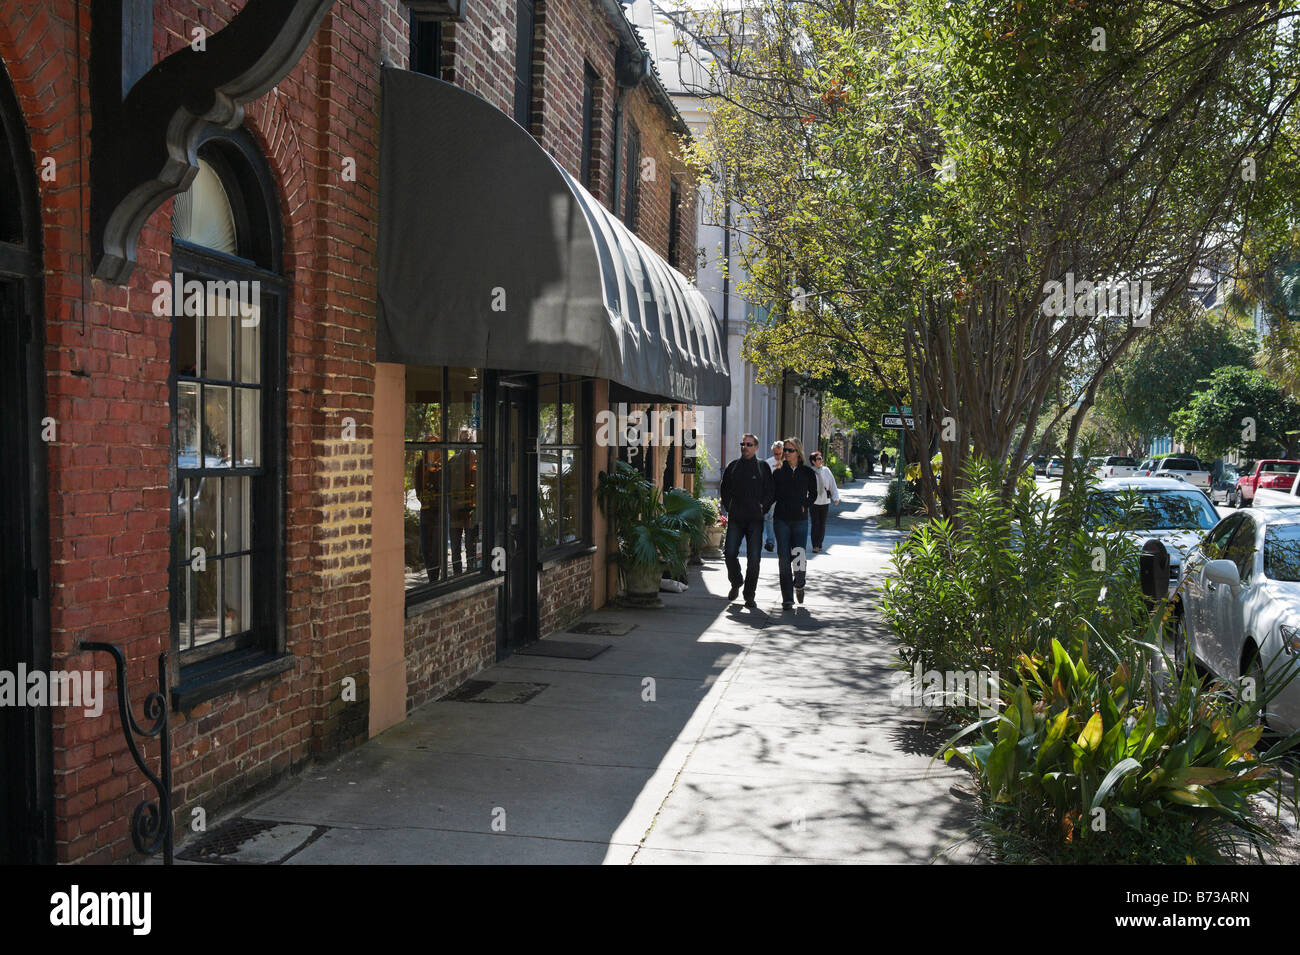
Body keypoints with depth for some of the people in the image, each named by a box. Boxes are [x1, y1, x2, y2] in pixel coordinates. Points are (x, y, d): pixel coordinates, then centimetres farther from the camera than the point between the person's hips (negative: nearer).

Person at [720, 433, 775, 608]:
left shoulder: (763, 467, 5)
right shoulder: (733, 466, 10)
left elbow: (771, 491, 5)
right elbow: (724, 489, 17)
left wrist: (762, 507, -4)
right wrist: (729, 507, 7)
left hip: (755, 519, -2)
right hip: (735, 518, 2)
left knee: (753, 558, -2)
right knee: (730, 553, -7)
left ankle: (749, 596, 7)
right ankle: (736, 583, 20)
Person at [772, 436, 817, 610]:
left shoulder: (807, 472, 4)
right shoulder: (779, 472, 5)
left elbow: (813, 494, 15)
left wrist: (805, 506, 1)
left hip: (800, 520, -1)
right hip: (781, 519, 1)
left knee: (800, 557, -8)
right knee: (784, 559, -2)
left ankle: (799, 584, 25)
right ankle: (787, 599, 5)